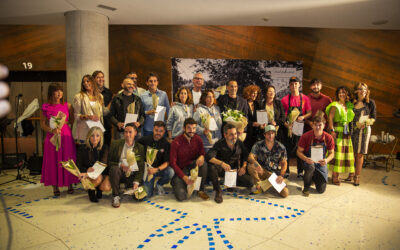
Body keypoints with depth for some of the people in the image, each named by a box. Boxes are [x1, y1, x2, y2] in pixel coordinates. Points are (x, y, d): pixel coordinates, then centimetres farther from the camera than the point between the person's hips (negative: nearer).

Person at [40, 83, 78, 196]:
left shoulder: (67, 106, 5)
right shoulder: (46, 107, 1)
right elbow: (42, 124, 1)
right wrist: (52, 130, -14)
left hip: (66, 136, 1)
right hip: (52, 136, -1)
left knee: (68, 160, 5)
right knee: (53, 161, 4)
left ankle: (70, 184, 16)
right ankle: (55, 186, 14)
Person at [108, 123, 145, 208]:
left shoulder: (140, 147, 0)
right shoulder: (115, 144, -2)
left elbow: (141, 167, -2)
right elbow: (109, 162, -3)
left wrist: (136, 182, -15)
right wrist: (120, 165, -21)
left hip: (131, 175, 1)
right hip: (118, 172, -1)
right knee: (114, 168, -35)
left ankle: (128, 187, 20)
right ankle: (116, 196, -17)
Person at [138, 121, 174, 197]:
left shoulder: (166, 144, -6)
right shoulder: (145, 140, -5)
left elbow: (167, 162, -10)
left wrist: (157, 169, -26)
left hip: (160, 168, 1)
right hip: (147, 168, -1)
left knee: (170, 172, -32)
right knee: (148, 194, -15)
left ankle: (159, 184, 2)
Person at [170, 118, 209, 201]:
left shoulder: (197, 139, -4)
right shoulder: (176, 142, -16)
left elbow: (202, 152, 3)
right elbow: (172, 162, -15)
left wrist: (202, 156, -25)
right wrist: (184, 177, -25)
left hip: (192, 166, 3)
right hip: (180, 170, -3)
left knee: (203, 163, -29)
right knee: (181, 196, -23)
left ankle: (201, 190, -9)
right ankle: (175, 183, 14)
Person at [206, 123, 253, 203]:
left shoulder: (239, 143, -5)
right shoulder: (219, 144, -18)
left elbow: (245, 155, 11)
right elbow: (208, 156, -32)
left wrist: (243, 167, -7)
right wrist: (222, 163, -46)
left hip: (235, 170, 3)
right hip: (222, 169, -3)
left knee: (250, 183, -17)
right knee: (211, 166, -36)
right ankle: (218, 191, -17)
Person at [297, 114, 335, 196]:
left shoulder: (329, 138, -11)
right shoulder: (305, 136, -16)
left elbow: (332, 153, 0)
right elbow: (299, 151, -10)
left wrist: (326, 160, -23)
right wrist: (306, 159, -30)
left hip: (321, 163, 2)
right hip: (309, 161, -2)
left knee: (321, 190, -4)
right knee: (310, 167, -40)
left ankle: (315, 177, 33)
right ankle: (306, 187, -10)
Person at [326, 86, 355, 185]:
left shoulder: (349, 105, 15)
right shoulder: (335, 105, -3)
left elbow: (350, 119, 16)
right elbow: (330, 118, -9)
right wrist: (332, 130, -18)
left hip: (346, 132, 6)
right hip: (336, 131, -6)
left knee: (344, 153, 6)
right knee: (336, 152, -7)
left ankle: (336, 174, 15)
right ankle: (334, 176, -1)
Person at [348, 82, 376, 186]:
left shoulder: (370, 102, 2)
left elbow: (373, 118, 3)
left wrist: (366, 123, -16)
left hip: (364, 130, -1)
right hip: (352, 130, 2)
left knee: (360, 154, 1)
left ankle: (357, 176, 10)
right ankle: (351, 175, 18)